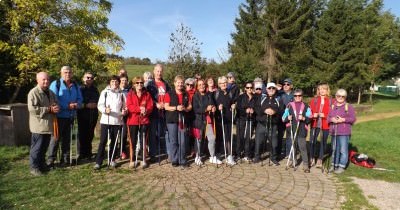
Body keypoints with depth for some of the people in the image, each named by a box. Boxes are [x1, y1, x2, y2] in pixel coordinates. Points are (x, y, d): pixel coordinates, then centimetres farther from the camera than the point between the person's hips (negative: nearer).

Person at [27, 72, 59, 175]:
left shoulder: (50, 93, 14)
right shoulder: (33, 92, -12)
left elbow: (56, 104, 22)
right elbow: (32, 109, -21)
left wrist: (56, 108, -3)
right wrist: (49, 109, -20)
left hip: (48, 125, 7)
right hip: (39, 125, -7)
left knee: (44, 147, 16)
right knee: (37, 147, 0)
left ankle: (42, 164, 28)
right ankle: (34, 167, 11)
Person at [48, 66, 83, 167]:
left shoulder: (75, 85, 12)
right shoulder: (55, 84, -5)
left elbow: (80, 98, 14)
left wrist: (77, 104, -9)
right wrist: (68, 106, -18)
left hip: (70, 116, 5)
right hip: (59, 116, -5)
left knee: (67, 138, 12)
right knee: (56, 138, -2)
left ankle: (65, 159, 22)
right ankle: (50, 161, 7)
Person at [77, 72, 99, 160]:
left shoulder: (95, 89, 13)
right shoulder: (80, 89, 1)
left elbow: (98, 101, 19)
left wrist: (95, 104, 0)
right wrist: (86, 105, -14)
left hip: (93, 115, 3)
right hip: (82, 114, -3)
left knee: (90, 134, 7)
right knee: (82, 134, -2)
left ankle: (88, 152, 18)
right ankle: (82, 153, 9)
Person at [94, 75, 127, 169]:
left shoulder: (121, 94, 11)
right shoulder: (104, 92, 5)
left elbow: (124, 106, 14)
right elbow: (100, 105, -3)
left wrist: (124, 111, -7)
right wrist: (105, 110, -22)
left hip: (117, 121, 2)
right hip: (105, 120, -2)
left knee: (114, 141, 9)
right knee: (103, 141, -3)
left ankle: (111, 160, 22)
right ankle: (98, 162, 4)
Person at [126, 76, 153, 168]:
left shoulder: (147, 94, 8)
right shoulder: (130, 94, 4)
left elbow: (150, 106, 0)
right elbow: (129, 106, -9)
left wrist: (146, 111, -20)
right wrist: (140, 108, -21)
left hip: (144, 120, 1)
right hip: (133, 120, -1)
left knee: (143, 140, 5)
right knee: (133, 140, 4)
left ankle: (144, 160, 16)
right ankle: (131, 160, 16)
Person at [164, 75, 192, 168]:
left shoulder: (186, 94, 13)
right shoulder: (169, 94, 1)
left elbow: (190, 106, 14)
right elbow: (166, 107, -4)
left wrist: (185, 108, -8)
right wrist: (176, 108, -17)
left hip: (182, 120, 3)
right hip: (172, 120, -2)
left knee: (183, 141, 2)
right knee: (173, 141, 1)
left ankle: (182, 160, 12)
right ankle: (174, 160, 12)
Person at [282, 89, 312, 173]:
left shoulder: (306, 106, 6)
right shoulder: (289, 105, 7)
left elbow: (310, 118, 3)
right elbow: (283, 118, 7)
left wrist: (304, 118, -17)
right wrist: (287, 118, -15)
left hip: (301, 130, -1)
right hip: (291, 129, 2)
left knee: (303, 147, -3)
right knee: (292, 146, 12)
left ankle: (305, 165, 1)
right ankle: (292, 161, 28)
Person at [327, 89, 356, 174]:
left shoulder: (349, 106, -1)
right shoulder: (332, 107, 13)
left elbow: (353, 119, -5)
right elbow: (328, 117, 12)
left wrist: (343, 119, -18)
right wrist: (332, 119, -10)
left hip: (344, 133, -5)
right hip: (334, 132, 5)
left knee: (343, 150, -3)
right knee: (334, 149, 13)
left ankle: (341, 167, 6)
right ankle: (334, 165, 23)